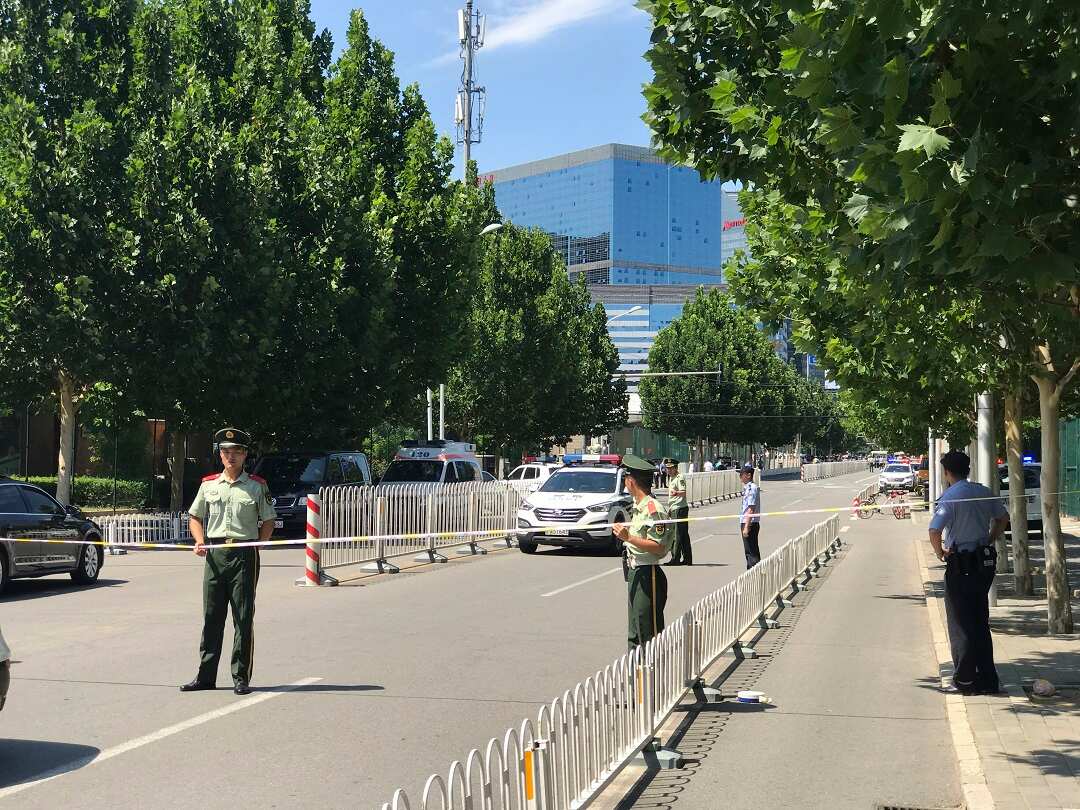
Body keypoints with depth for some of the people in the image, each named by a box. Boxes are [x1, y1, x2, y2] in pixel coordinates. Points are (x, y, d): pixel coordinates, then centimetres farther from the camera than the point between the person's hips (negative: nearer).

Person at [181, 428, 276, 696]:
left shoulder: (257, 486, 5)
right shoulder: (208, 484, 11)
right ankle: (206, 676, 12)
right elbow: (195, 517, 18)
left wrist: (257, 546, -5)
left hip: (244, 555, -2)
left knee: (243, 618, 0)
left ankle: (241, 678, 6)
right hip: (214, 553, 3)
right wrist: (200, 541, 1)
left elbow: (268, 522, 8)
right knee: (211, 617, 6)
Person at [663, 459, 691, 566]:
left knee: (678, 535, -10)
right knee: (684, 534, 11)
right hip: (674, 509, 10)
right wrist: (669, 507, 28)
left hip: (680, 508, -10)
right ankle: (687, 559, 14)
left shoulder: (680, 477, -12)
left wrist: (676, 493, -44)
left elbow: (683, 492, -25)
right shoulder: (670, 478, 18)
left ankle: (675, 559, -11)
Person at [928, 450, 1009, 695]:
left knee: (960, 624, 4)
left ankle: (965, 679, 7)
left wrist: (940, 553, -8)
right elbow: (1003, 517, 18)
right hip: (986, 561, 6)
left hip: (961, 565, -6)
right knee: (981, 622, 15)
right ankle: (988, 679, 17)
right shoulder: (984, 492, 5)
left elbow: (934, 531, -24)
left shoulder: (950, 497, -15)